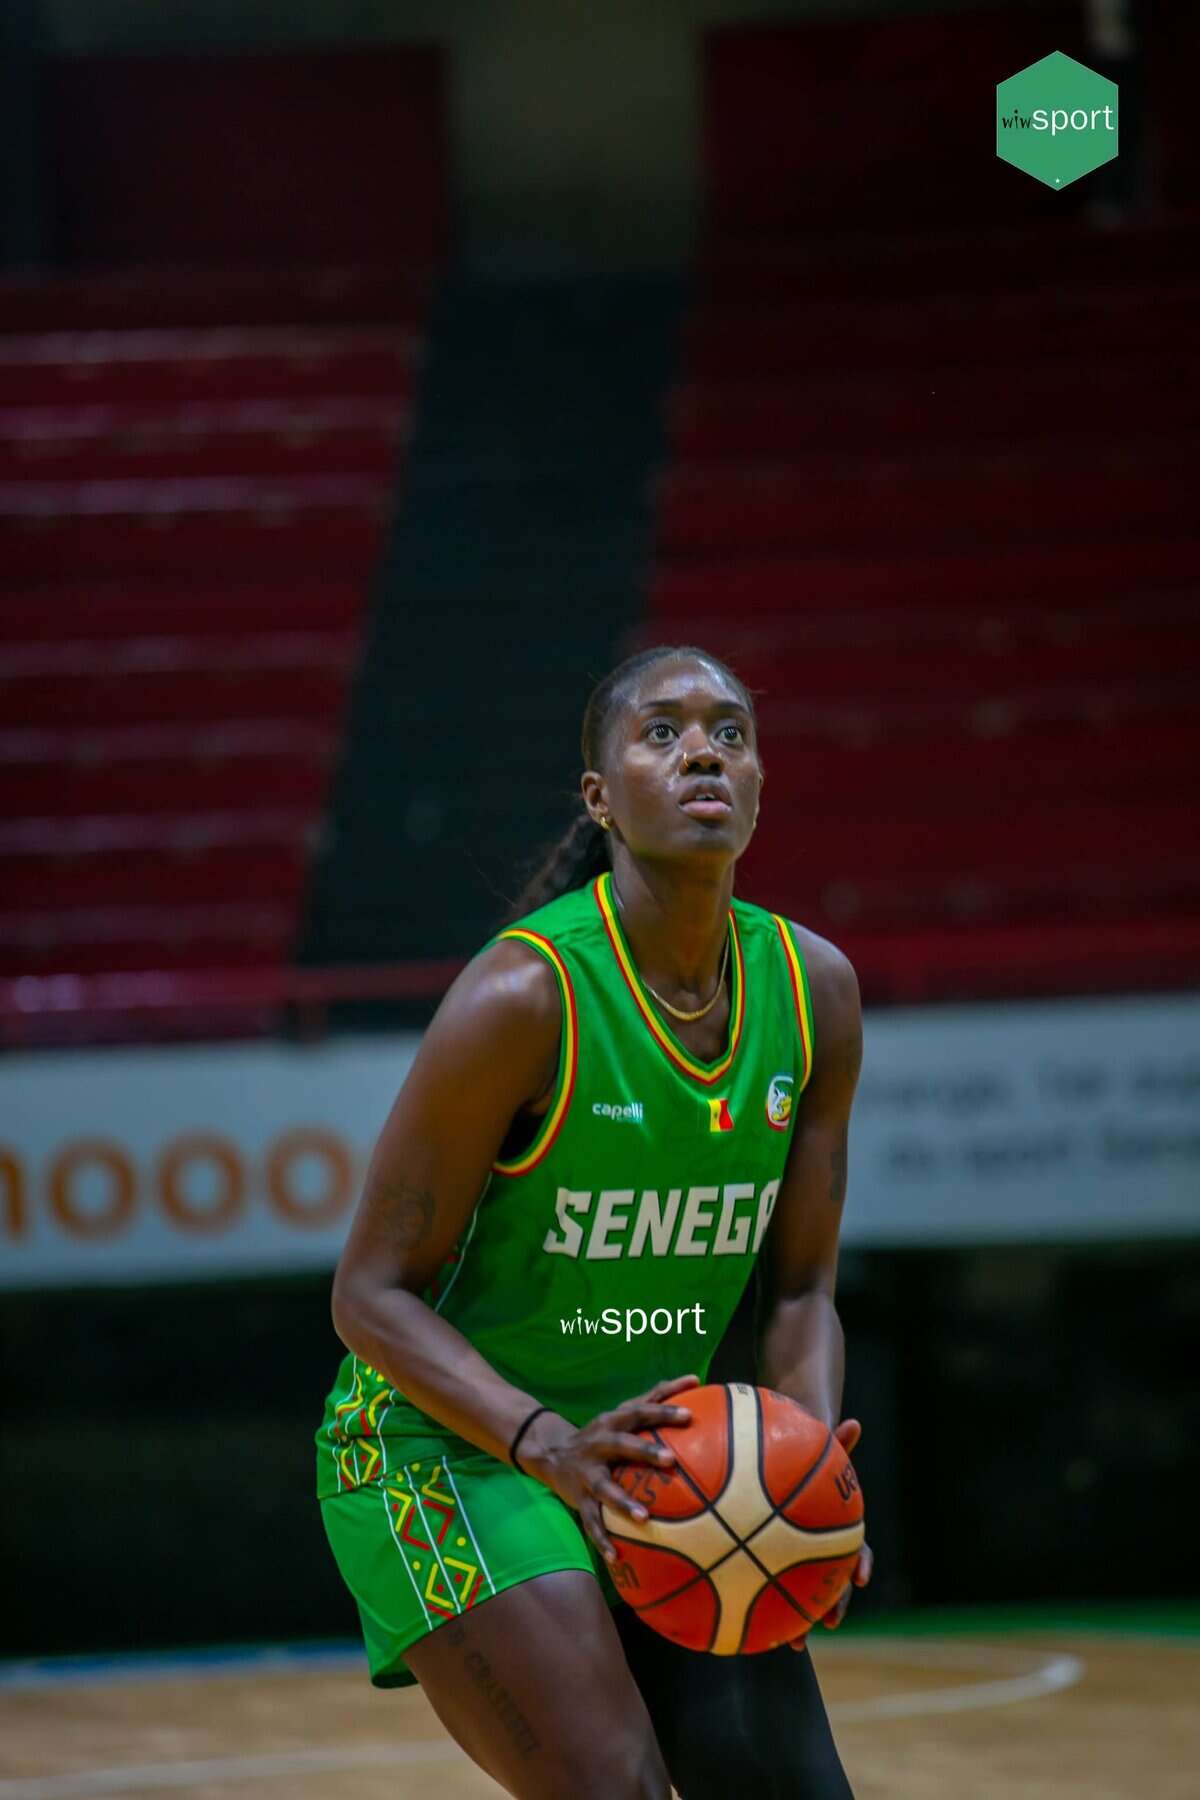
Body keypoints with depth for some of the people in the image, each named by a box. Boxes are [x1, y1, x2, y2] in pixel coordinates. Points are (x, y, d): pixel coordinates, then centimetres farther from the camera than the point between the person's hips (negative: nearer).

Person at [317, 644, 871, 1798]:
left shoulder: (814, 990, -3)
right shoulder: (525, 994, -21)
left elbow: (797, 1288, 4)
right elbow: (374, 1291, -17)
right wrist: (549, 1445, -30)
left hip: (662, 1445, 6)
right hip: (448, 1441, -6)